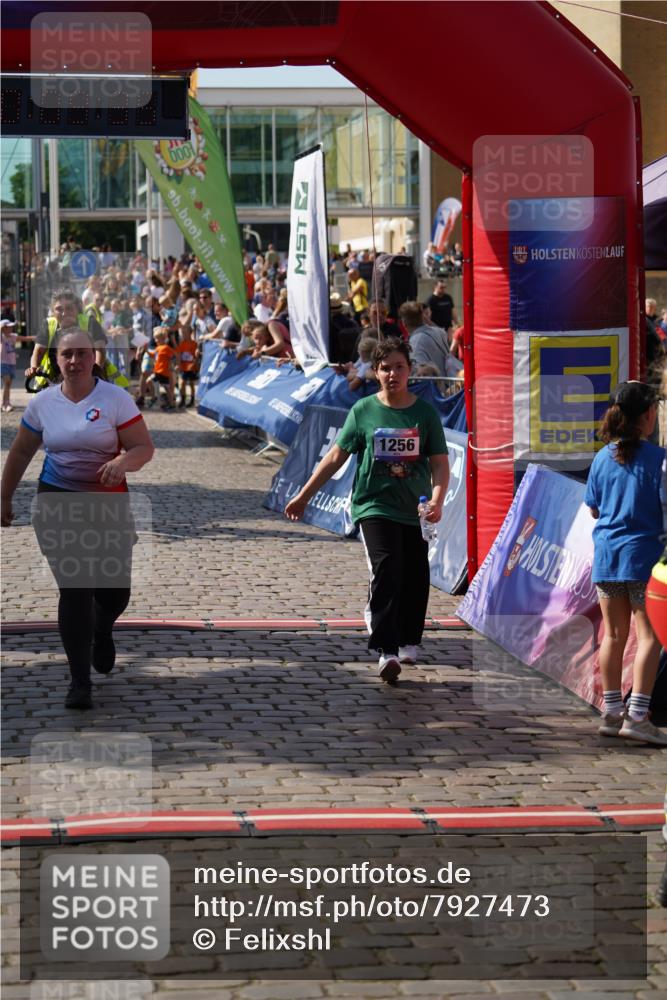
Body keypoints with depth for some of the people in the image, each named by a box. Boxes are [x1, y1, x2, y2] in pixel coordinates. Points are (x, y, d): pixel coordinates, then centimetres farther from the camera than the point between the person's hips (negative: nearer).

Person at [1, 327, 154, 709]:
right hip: (58, 505, 0)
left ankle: (102, 632, 45)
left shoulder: (116, 399, -7)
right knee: (75, 589, -8)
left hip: (109, 503, 0)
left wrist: (123, 461, -31)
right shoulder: (43, 403, 1)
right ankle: (80, 682, -1)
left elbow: (144, 447, -9)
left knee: (115, 589, 6)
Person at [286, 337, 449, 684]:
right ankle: (386, 652, -21)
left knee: (416, 578, 6)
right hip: (374, 506, -2)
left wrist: (437, 500, -18)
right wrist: (303, 496, 7)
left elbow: (439, 463, 0)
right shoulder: (363, 411, 2)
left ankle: (408, 643, 25)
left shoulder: (425, 412, 3)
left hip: (416, 511, 2)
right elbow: (336, 457, 7)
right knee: (386, 571, -18)